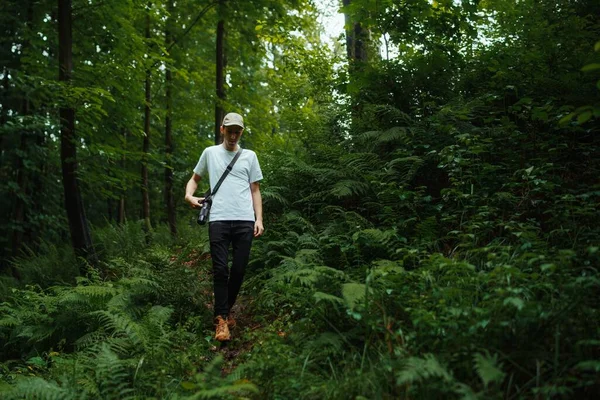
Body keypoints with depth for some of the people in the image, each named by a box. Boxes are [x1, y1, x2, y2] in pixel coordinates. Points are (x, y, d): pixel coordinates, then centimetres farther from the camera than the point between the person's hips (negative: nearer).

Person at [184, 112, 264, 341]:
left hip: (245, 221, 1)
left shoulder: (249, 156, 15)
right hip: (218, 219, -1)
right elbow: (195, 178, 22)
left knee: (239, 270, 2)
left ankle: (227, 310, 22)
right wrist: (189, 195, -1)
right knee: (220, 269, -6)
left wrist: (259, 219, 5)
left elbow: (255, 190, 15)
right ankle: (221, 319, 1)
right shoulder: (210, 153, 14)